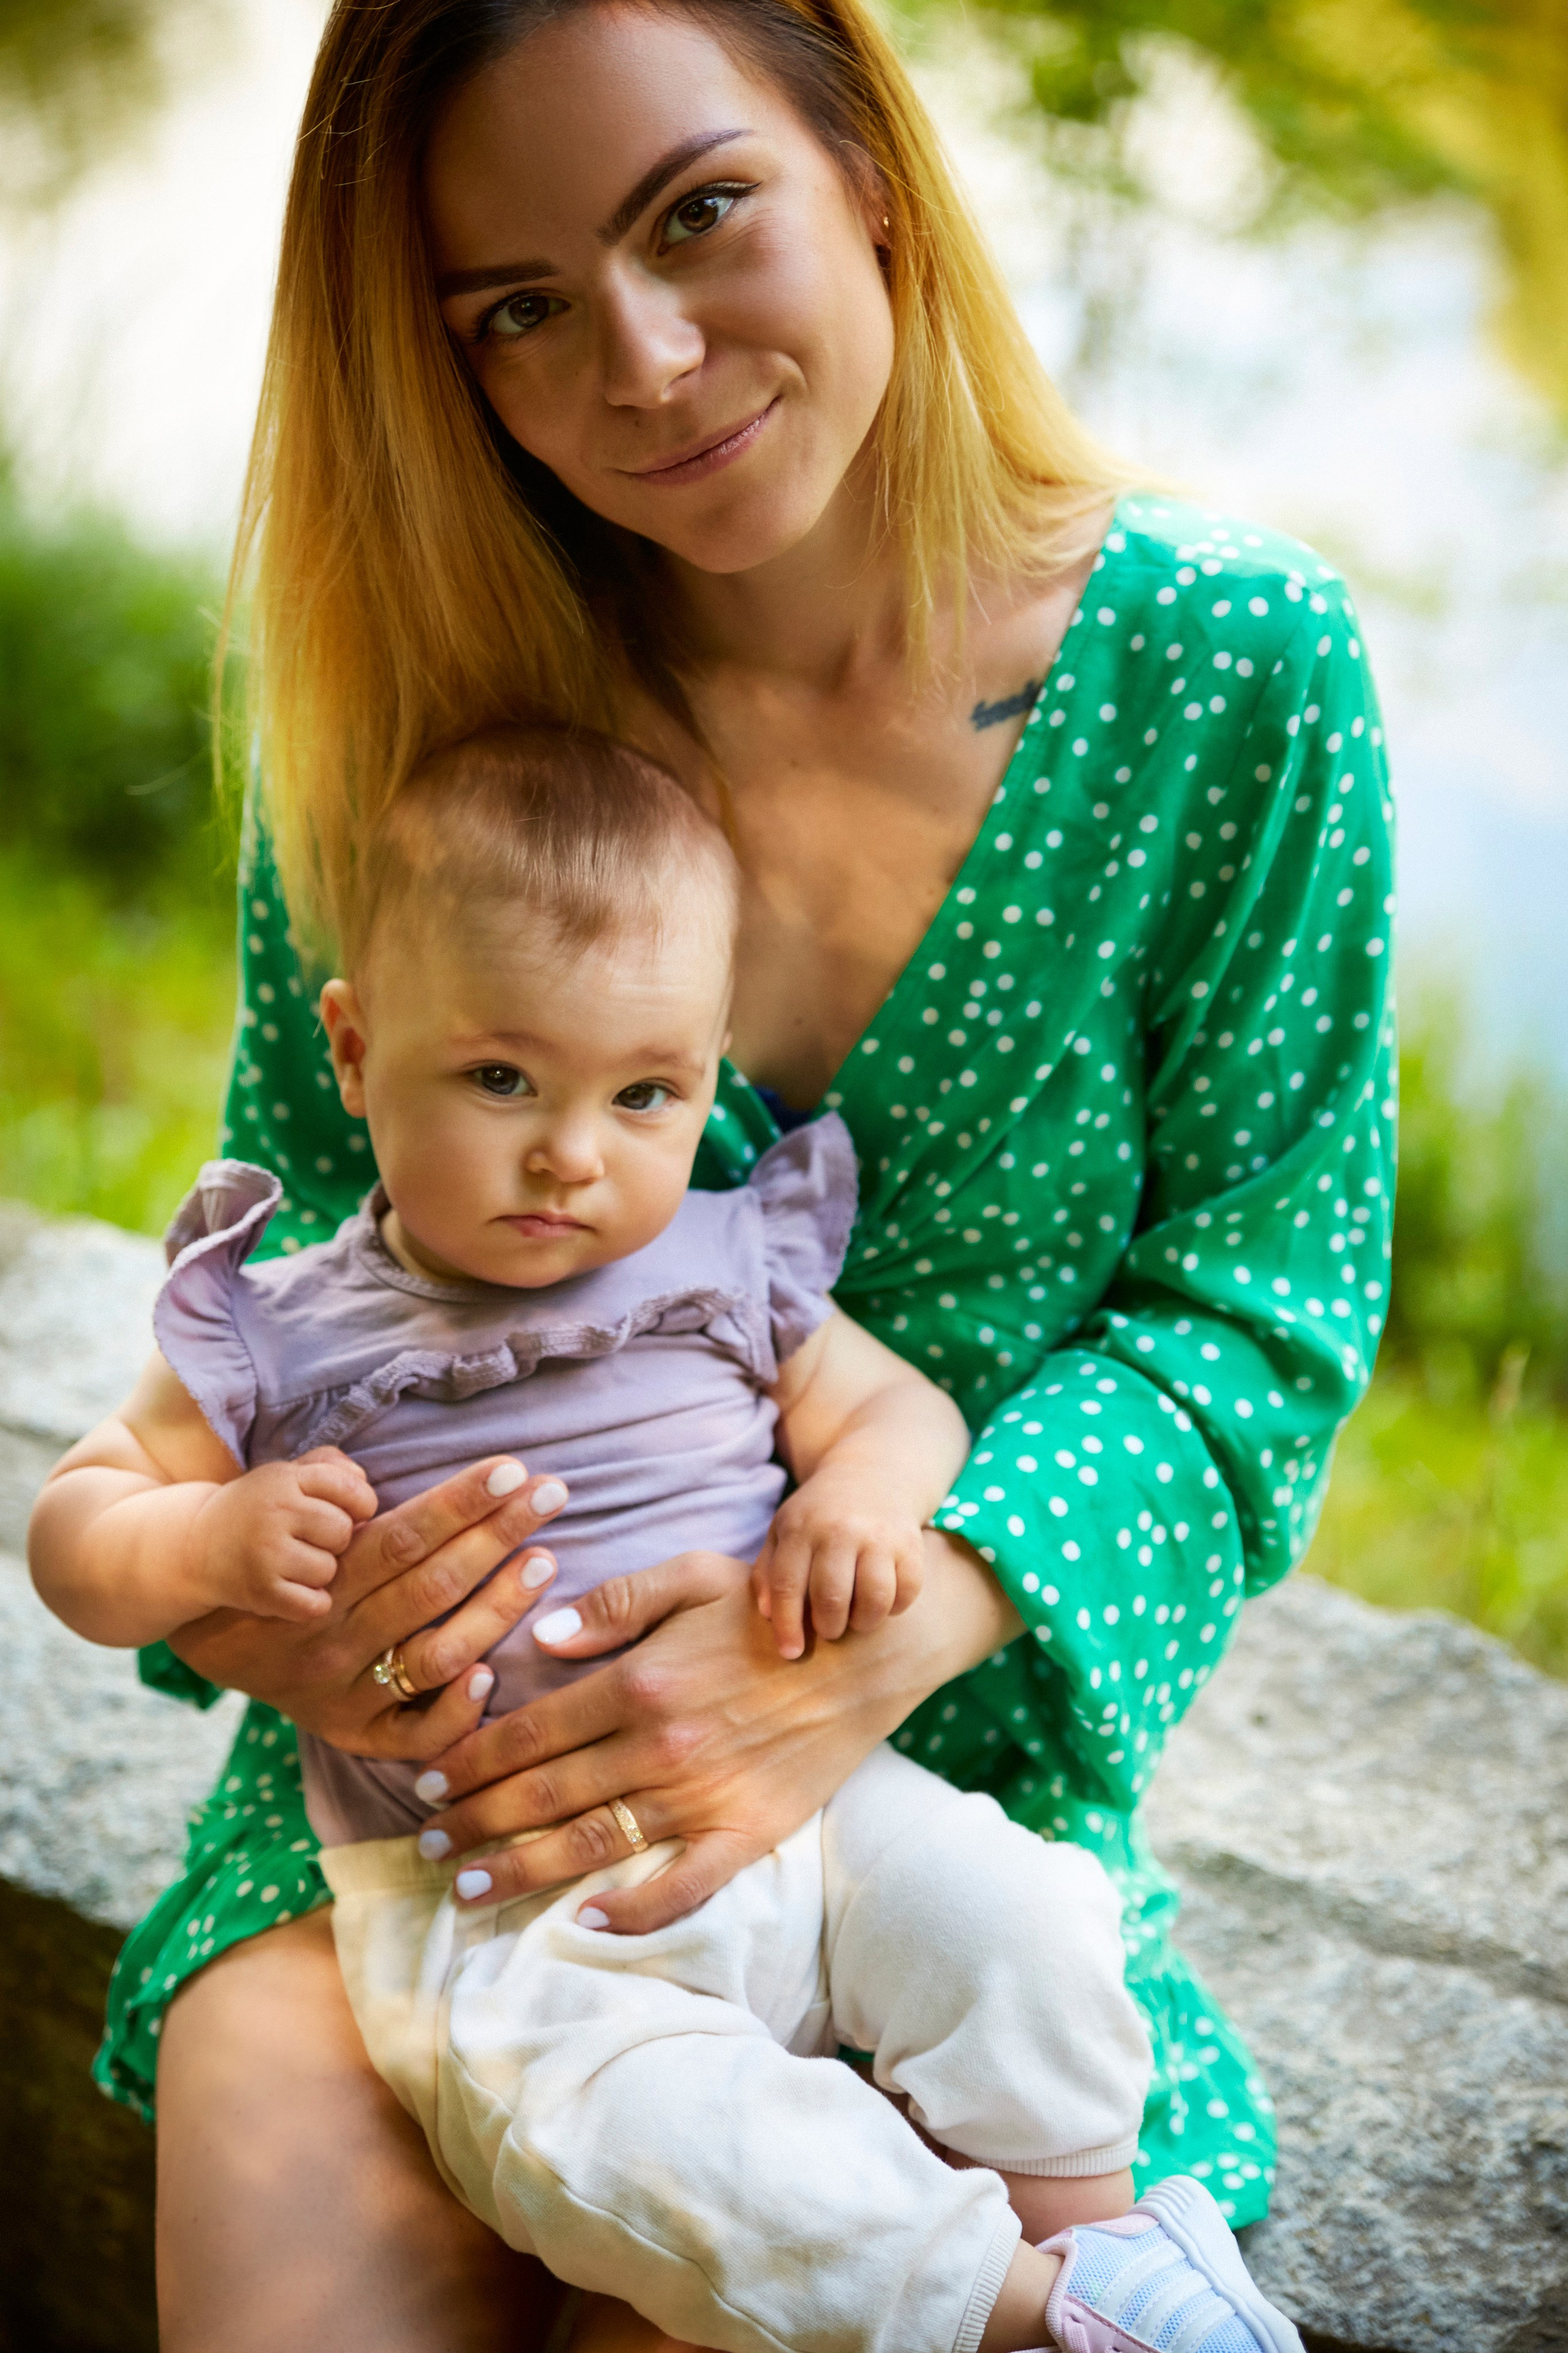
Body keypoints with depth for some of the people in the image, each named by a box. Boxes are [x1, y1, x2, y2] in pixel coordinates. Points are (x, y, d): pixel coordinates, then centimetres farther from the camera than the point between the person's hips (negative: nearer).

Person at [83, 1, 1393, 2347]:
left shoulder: (1228, 668, -8)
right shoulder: (413, 706, -3)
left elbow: (1260, 1305, -6)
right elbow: (283, 1236, 5)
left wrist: (879, 1640, -22)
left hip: (958, 1767, -1)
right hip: (423, 1766, 1)